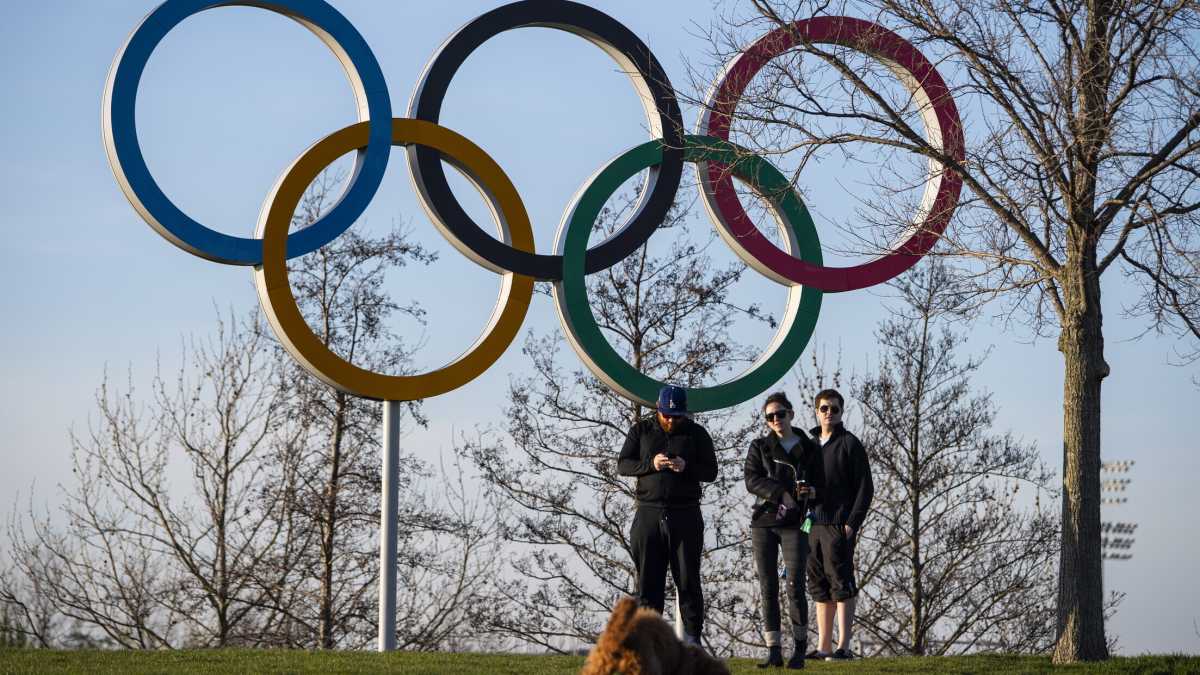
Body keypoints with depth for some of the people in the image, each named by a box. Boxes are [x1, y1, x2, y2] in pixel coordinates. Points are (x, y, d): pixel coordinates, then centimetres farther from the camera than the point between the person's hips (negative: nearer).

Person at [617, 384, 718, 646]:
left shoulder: (696, 433, 6)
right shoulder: (641, 430, 8)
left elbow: (711, 472, 5)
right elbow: (622, 465, 4)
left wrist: (686, 467, -15)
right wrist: (650, 464, -14)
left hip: (685, 515, -1)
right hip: (649, 514, 1)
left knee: (688, 580, 0)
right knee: (648, 580, 2)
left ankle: (692, 638, 4)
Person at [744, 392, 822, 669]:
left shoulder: (810, 449, 9)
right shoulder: (759, 447, 9)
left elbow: (819, 484, 13)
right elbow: (751, 480, -4)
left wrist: (811, 492, -11)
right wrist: (782, 493, -17)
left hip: (794, 524, -1)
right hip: (763, 523, 1)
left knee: (795, 586, -12)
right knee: (768, 588, -1)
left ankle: (799, 649, -3)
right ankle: (774, 651, 0)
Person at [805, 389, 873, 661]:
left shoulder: (849, 444, -2)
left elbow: (865, 487, -6)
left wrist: (852, 523, -15)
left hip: (839, 526, -6)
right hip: (812, 526, 7)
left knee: (841, 585, -8)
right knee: (820, 588, 9)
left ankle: (844, 646, -9)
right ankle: (824, 646, 13)